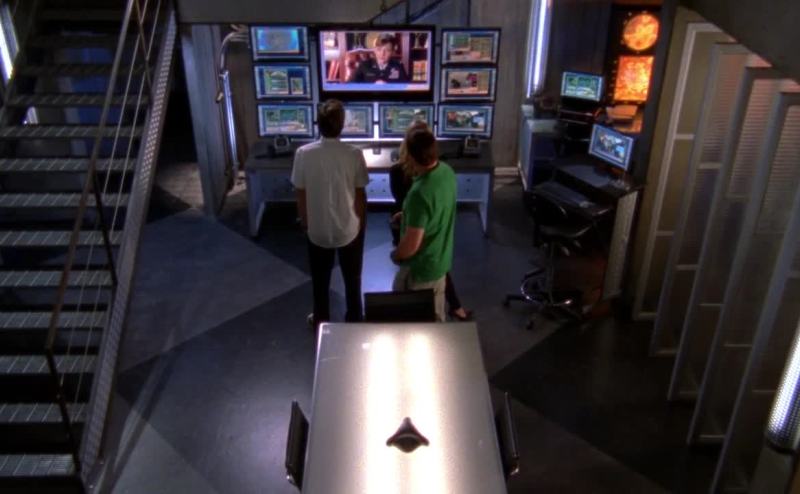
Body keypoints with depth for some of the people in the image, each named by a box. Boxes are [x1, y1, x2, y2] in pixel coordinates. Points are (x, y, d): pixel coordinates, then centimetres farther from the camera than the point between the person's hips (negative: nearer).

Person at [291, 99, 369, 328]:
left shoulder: (303, 153, -15)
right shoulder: (354, 154, -17)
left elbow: (301, 195, -6)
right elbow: (360, 195, -9)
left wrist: (305, 222, 10)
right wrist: (362, 222, 8)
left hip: (318, 229, 1)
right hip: (349, 228, -1)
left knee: (320, 278, 22)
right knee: (352, 277, 20)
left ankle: (320, 319, 39)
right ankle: (354, 319, 37)